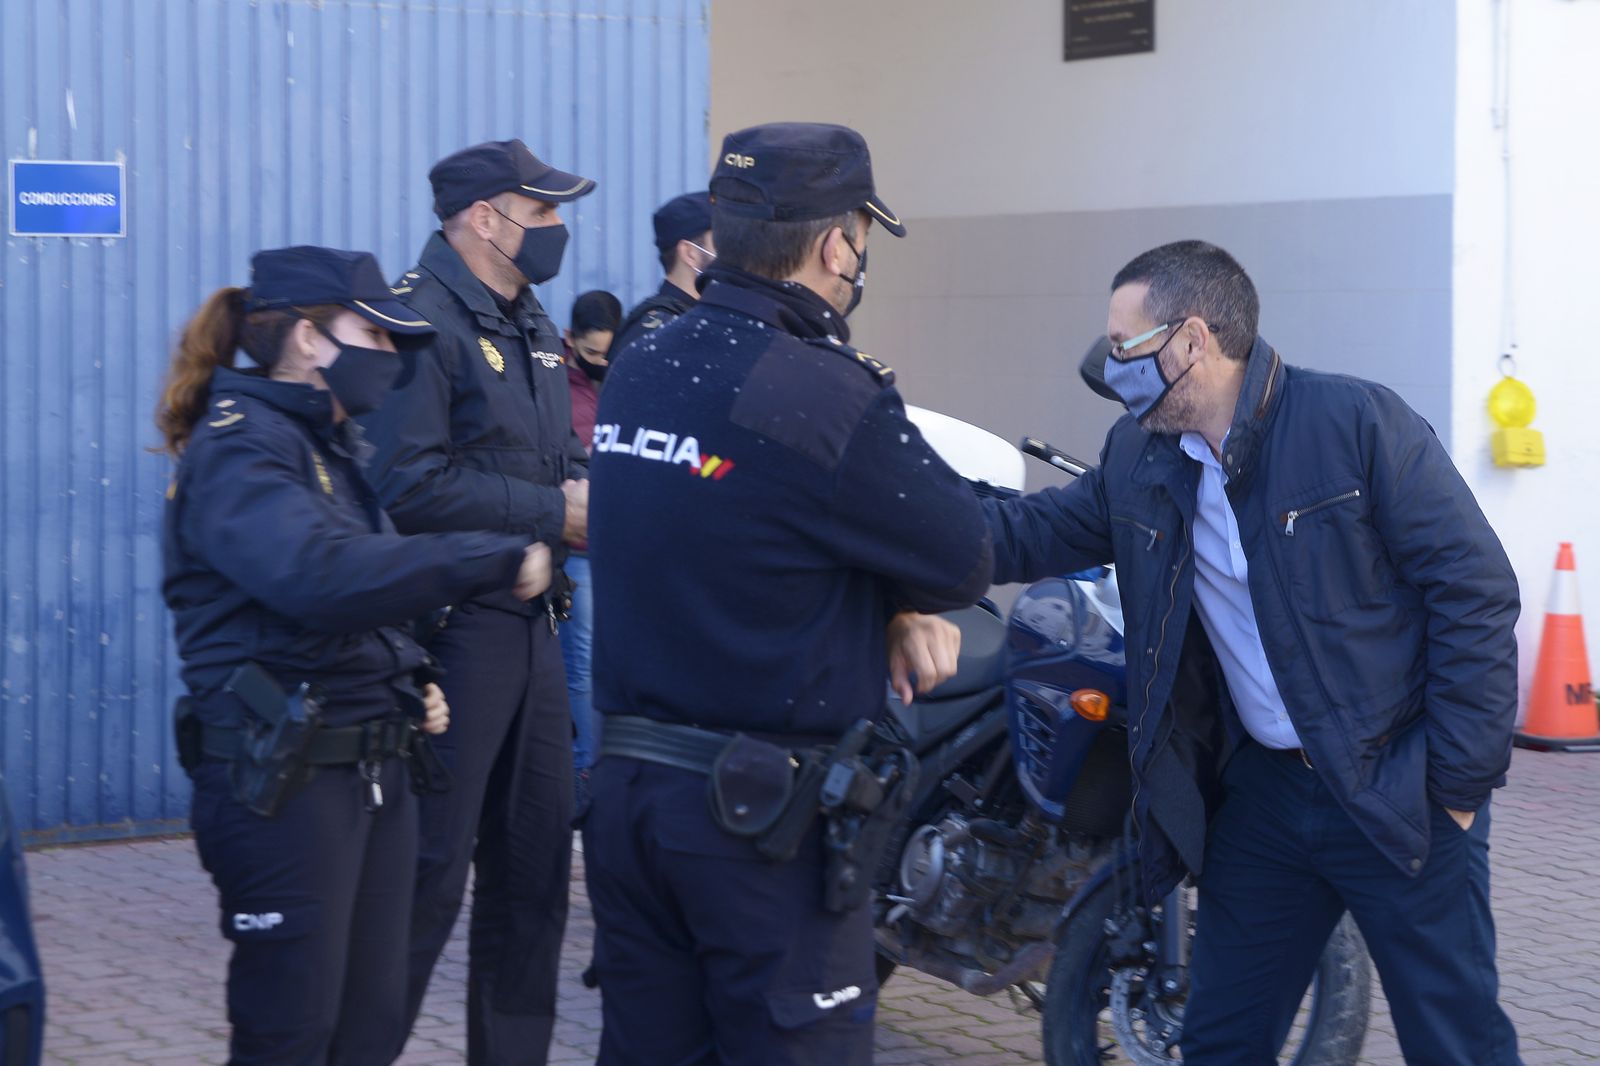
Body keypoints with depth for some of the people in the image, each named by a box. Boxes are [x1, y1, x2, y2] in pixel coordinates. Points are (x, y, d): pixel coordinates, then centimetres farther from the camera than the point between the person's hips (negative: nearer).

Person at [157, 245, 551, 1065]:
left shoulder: (335, 445, 17)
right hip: (281, 778, -9)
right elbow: (318, 574, -32)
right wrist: (498, 561, -31)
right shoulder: (239, 446, -13)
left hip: (374, 771, 9)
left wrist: (411, 683, 9)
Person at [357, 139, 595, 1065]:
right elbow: (410, 486, -24)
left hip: (530, 624, 10)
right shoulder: (420, 319, -15)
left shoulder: (531, 325, 16)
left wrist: (594, 494, -2)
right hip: (451, 630, -9)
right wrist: (555, 514, -18)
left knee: (535, 862, 15)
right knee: (429, 873, -8)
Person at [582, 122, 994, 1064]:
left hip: (626, 792, 7)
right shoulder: (830, 397, -18)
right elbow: (964, 562, -9)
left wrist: (893, 612, 3)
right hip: (769, 821, -7)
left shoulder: (637, 378, 7)